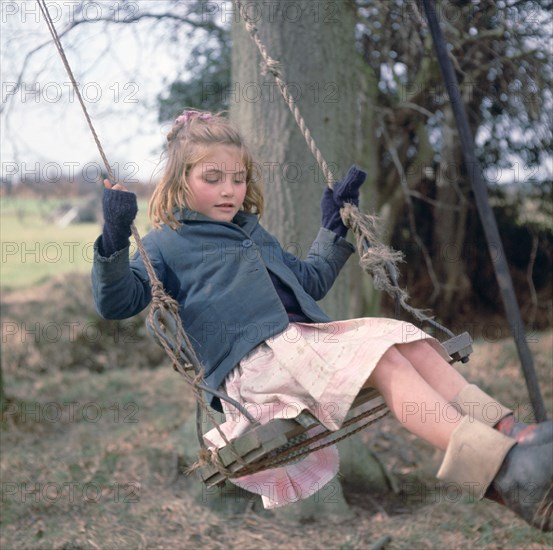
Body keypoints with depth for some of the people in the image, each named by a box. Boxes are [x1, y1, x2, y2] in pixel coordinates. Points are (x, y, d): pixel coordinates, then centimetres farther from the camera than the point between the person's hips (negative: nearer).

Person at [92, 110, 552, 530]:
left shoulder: (252, 230, 30)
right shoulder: (167, 243, 9)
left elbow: (309, 280, 39)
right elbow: (117, 302, -3)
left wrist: (336, 226, 34)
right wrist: (115, 242, -19)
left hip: (308, 336, 8)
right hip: (253, 359, -8)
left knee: (406, 338, -17)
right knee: (384, 358, -29)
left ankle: (510, 432, -33)